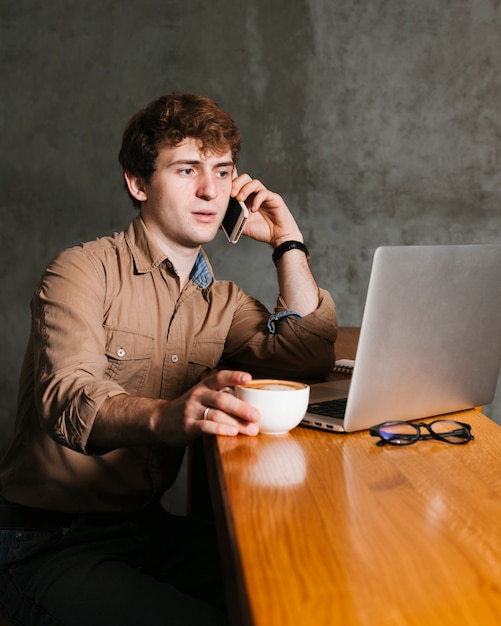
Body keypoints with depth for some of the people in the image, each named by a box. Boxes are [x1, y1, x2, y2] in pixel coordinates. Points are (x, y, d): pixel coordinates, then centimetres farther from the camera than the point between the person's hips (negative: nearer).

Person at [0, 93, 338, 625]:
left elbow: (308, 359, -2)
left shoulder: (222, 301, 11)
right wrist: (165, 416, -47)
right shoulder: (85, 271, -10)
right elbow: (65, 398, -26)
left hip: (149, 526, 6)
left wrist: (287, 244, 0)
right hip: (46, 542, -5)